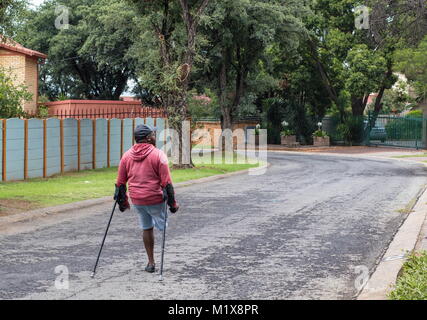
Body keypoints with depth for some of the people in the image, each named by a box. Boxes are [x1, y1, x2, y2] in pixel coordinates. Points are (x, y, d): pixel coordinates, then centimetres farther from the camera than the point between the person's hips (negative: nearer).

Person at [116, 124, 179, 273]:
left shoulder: (127, 155, 6)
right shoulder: (158, 155, -9)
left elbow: (120, 182, 9)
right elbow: (166, 183, -12)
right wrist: (172, 203, -7)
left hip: (137, 200, 5)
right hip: (155, 199, -5)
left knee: (146, 228, 16)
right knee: (163, 227, 7)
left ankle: (151, 262, 20)